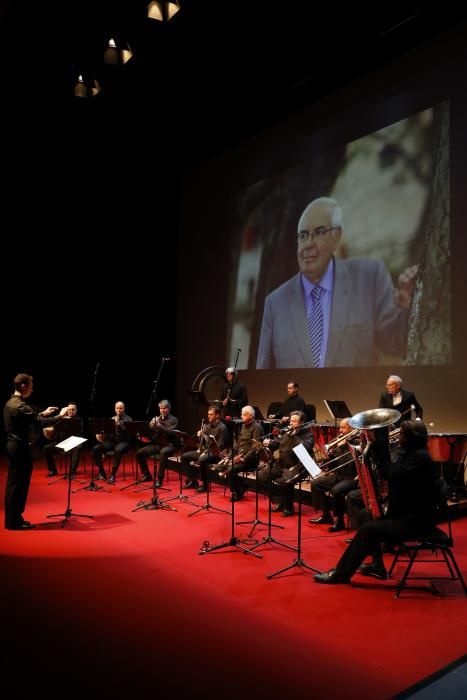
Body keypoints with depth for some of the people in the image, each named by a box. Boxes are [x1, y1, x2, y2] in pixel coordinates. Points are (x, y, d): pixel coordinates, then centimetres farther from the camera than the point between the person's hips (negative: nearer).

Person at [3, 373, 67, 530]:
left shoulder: (10, 402, 11)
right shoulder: (21, 405, -20)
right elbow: (41, 422, -23)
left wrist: (43, 413, 20)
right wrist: (60, 415, -12)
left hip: (13, 446, 10)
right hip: (21, 448, -10)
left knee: (13, 483, 14)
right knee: (19, 484, -2)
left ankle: (12, 519, 22)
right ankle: (15, 521, 6)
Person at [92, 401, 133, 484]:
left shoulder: (128, 419, -1)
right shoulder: (112, 419, 16)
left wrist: (118, 424, -29)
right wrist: (101, 435, -7)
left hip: (124, 442, -5)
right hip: (112, 441, 5)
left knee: (118, 450, -40)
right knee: (96, 449, -17)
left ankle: (113, 475, -32)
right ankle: (101, 472, -6)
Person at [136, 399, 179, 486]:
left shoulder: (173, 420, 0)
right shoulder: (156, 418, 14)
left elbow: (170, 432, -17)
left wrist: (159, 426, -30)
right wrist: (151, 426, -16)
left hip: (169, 445, -5)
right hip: (157, 444, 6)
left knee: (163, 452, -38)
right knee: (140, 452, -11)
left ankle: (159, 479, -32)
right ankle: (146, 475, 4)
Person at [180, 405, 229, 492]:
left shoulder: (222, 427, -11)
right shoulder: (207, 425, 14)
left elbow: (220, 446, -17)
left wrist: (207, 452, -21)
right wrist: (200, 436, -2)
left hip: (215, 453, -9)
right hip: (204, 450, 9)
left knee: (202, 460, -38)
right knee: (184, 456, 0)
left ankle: (205, 485, -19)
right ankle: (193, 480, 3)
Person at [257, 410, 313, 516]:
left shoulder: (308, 435, -5)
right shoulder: (288, 432, 16)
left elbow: (305, 448, -25)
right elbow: (277, 444, 21)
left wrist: (293, 436, -25)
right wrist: (269, 443, 0)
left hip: (296, 467, -8)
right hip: (280, 465, 8)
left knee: (285, 482, -34)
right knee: (261, 476, -3)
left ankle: (289, 507, -6)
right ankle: (281, 500, 11)